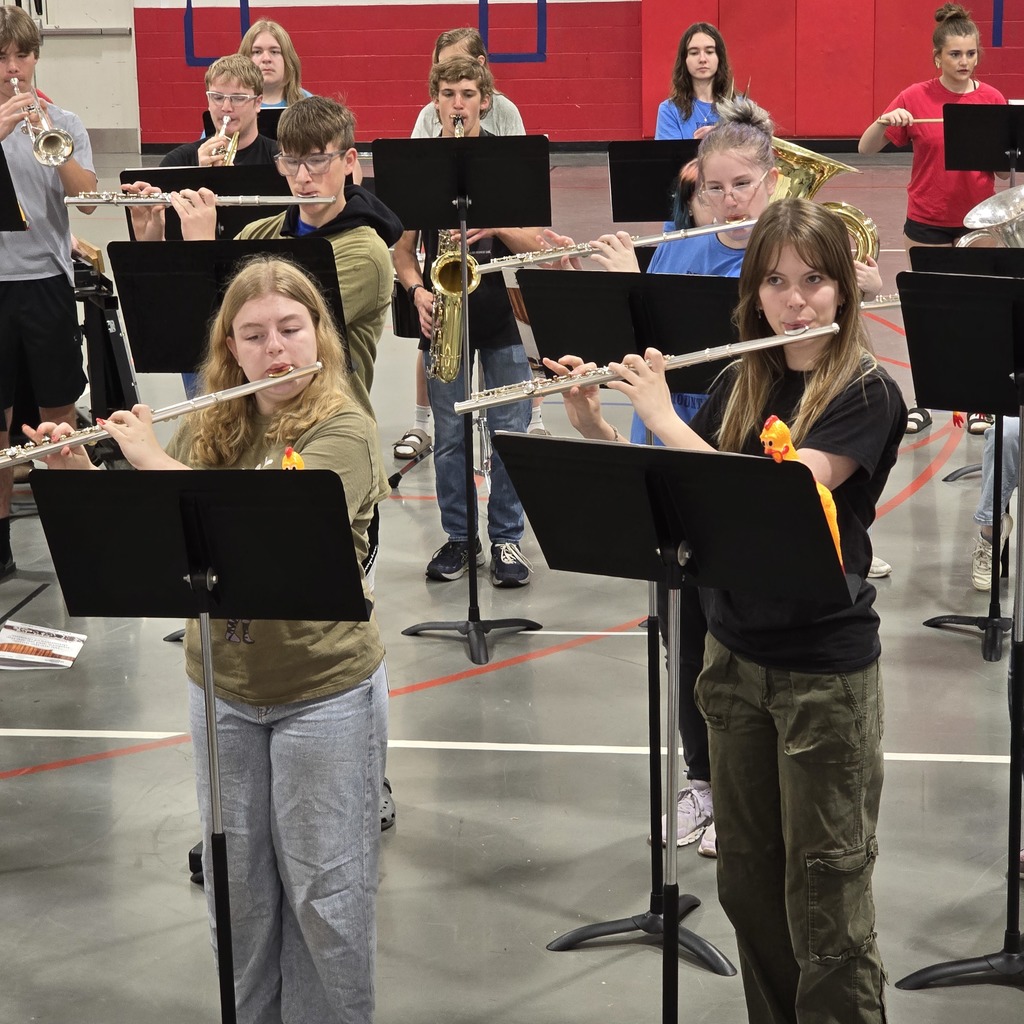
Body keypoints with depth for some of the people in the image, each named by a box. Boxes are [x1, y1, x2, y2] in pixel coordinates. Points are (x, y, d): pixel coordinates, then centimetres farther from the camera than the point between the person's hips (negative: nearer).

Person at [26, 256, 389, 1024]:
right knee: (237, 883, 16)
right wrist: (77, 469, -11)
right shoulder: (209, 429, 2)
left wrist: (151, 459, -23)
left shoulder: (344, 431, -15)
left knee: (324, 890, 7)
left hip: (323, 693, -5)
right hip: (223, 689, 5)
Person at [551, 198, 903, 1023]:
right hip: (737, 657, 6)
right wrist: (596, 427, -6)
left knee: (825, 887, 2)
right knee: (747, 879, 16)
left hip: (826, 670, -6)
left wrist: (662, 415, -18)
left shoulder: (868, 395, -13)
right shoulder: (740, 382, 5)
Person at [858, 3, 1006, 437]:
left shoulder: (992, 100, -1)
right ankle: (923, 402, 17)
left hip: (977, 219, 1)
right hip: (928, 220, 0)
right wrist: (885, 121, -23)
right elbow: (865, 149, -5)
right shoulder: (915, 98, -4)